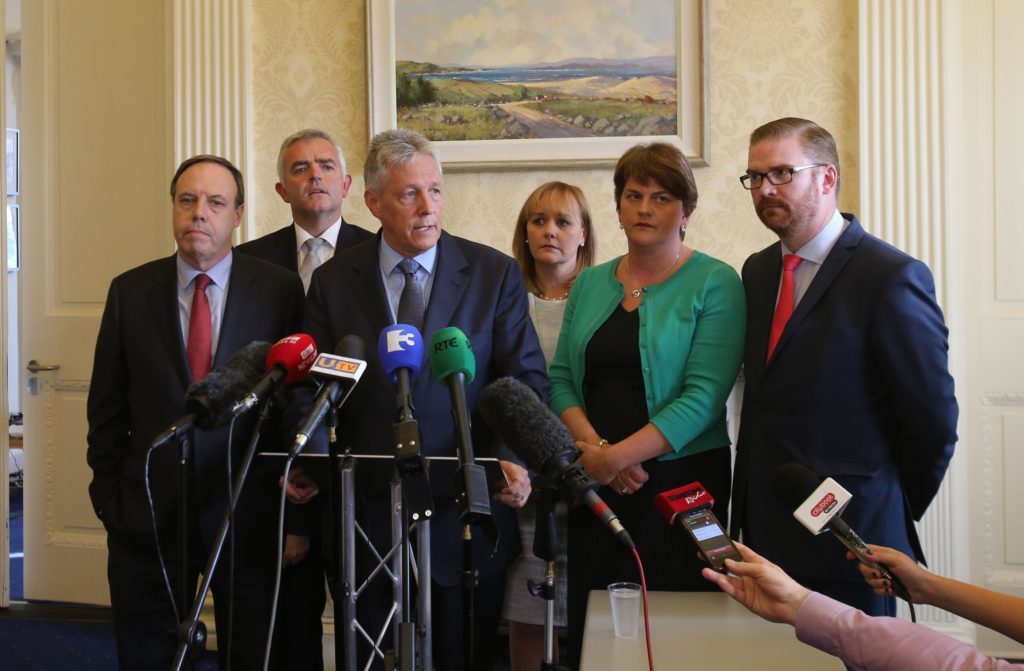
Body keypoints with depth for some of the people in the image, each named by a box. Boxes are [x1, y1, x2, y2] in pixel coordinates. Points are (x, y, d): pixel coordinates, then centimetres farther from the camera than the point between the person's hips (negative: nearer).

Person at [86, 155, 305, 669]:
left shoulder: (279, 290, -3)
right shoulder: (130, 292, 2)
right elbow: (106, 409, 6)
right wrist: (108, 498, 3)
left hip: (247, 512, -1)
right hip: (148, 511, 2)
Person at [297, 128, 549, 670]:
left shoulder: (495, 273, 1)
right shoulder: (333, 281, 4)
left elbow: (526, 380, -2)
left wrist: (512, 458, -19)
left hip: (465, 515, -1)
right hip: (368, 514, 1)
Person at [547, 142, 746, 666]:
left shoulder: (715, 284, -5)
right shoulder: (590, 284, 11)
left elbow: (704, 396, -13)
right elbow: (561, 380, 8)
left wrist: (617, 456, -18)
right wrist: (592, 446, -10)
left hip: (681, 483, -4)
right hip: (593, 485, 4)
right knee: (589, 628, 6)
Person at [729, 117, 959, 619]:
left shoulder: (892, 277, -13)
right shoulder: (758, 271, 10)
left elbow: (933, 421, -11)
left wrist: (893, 518, 0)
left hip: (847, 539, -6)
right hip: (763, 531, 6)